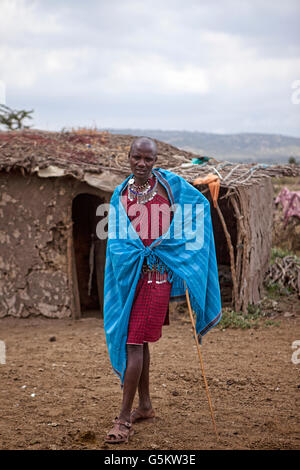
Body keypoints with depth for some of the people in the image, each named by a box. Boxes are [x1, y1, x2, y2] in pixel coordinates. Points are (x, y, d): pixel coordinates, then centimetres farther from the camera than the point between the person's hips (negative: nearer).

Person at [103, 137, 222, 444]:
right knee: (136, 340, 13)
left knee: (135, 342, -10)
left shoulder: (169, 184, -1)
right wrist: (137, 251, -13)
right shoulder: (121, 194, 8)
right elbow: (115, 238, 6)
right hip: (129, 272, 5)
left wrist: (169, 240, 1)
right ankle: (145, 405, 28)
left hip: (158, 271, -5)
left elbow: (201, 203, 9)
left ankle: (124, 418, -7)